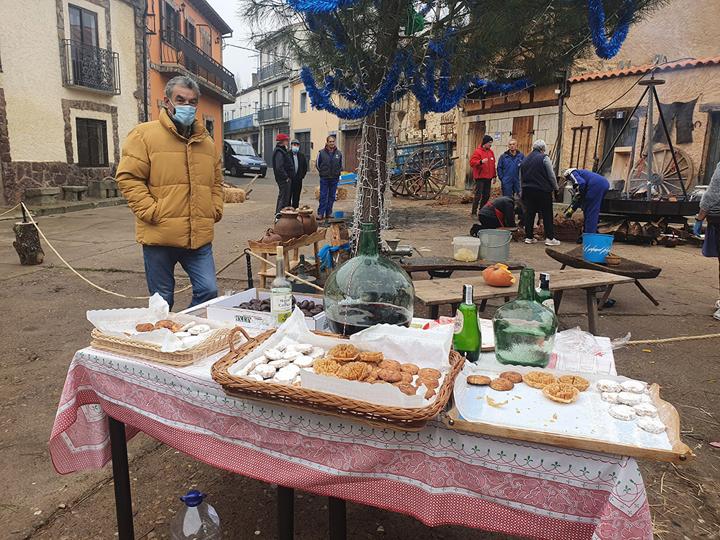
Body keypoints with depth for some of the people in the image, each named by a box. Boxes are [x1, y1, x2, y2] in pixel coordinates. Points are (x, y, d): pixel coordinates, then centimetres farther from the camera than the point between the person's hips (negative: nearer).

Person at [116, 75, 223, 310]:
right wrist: (152, 212, -13)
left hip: (199, 237, 4)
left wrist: (215, 210, 9)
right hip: (160, 237, -4)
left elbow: (216, 181, 23)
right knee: (162, 301, 8)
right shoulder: (144, 134, -2)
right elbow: (128, 177, -7)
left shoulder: (206, 141, 14)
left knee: (208, 291, 1)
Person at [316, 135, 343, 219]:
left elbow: (341, 165, 17)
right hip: (324, 178, -3)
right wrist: (322, 172, 4)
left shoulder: (339, 153, 5)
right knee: (323, 196, -4)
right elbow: (317, 164, 7)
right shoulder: (321, 153, -2)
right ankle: (320, 213, -1)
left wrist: (338, 173, 7)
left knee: (332, 196, 7)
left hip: (334, 178, 3)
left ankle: (329, 213, 14)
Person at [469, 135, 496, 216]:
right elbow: (472, 162, -15)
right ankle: (473, 212, -7)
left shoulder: (491, 152, 15)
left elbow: (493, 165, 21)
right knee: (478, 195, -10)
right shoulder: (478, 151, -7)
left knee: (486, 195, 9)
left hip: (488, 178, 7)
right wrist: (481, 161, -30)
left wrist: (494, 176, 18)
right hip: (480, 177, -7)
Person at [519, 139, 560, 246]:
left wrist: (522, 191, 23)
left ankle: (528, 237, 10)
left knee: (529, 213, 8)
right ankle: (549, 238, 1)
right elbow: (551, 175, -7)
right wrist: (555, 188, 6)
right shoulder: (544, 157, -7)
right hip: (542, 190, -5)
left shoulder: (525, 159, 12)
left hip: (527, 190, 6)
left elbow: (521, 178, 17)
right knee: (547, 214, 1)